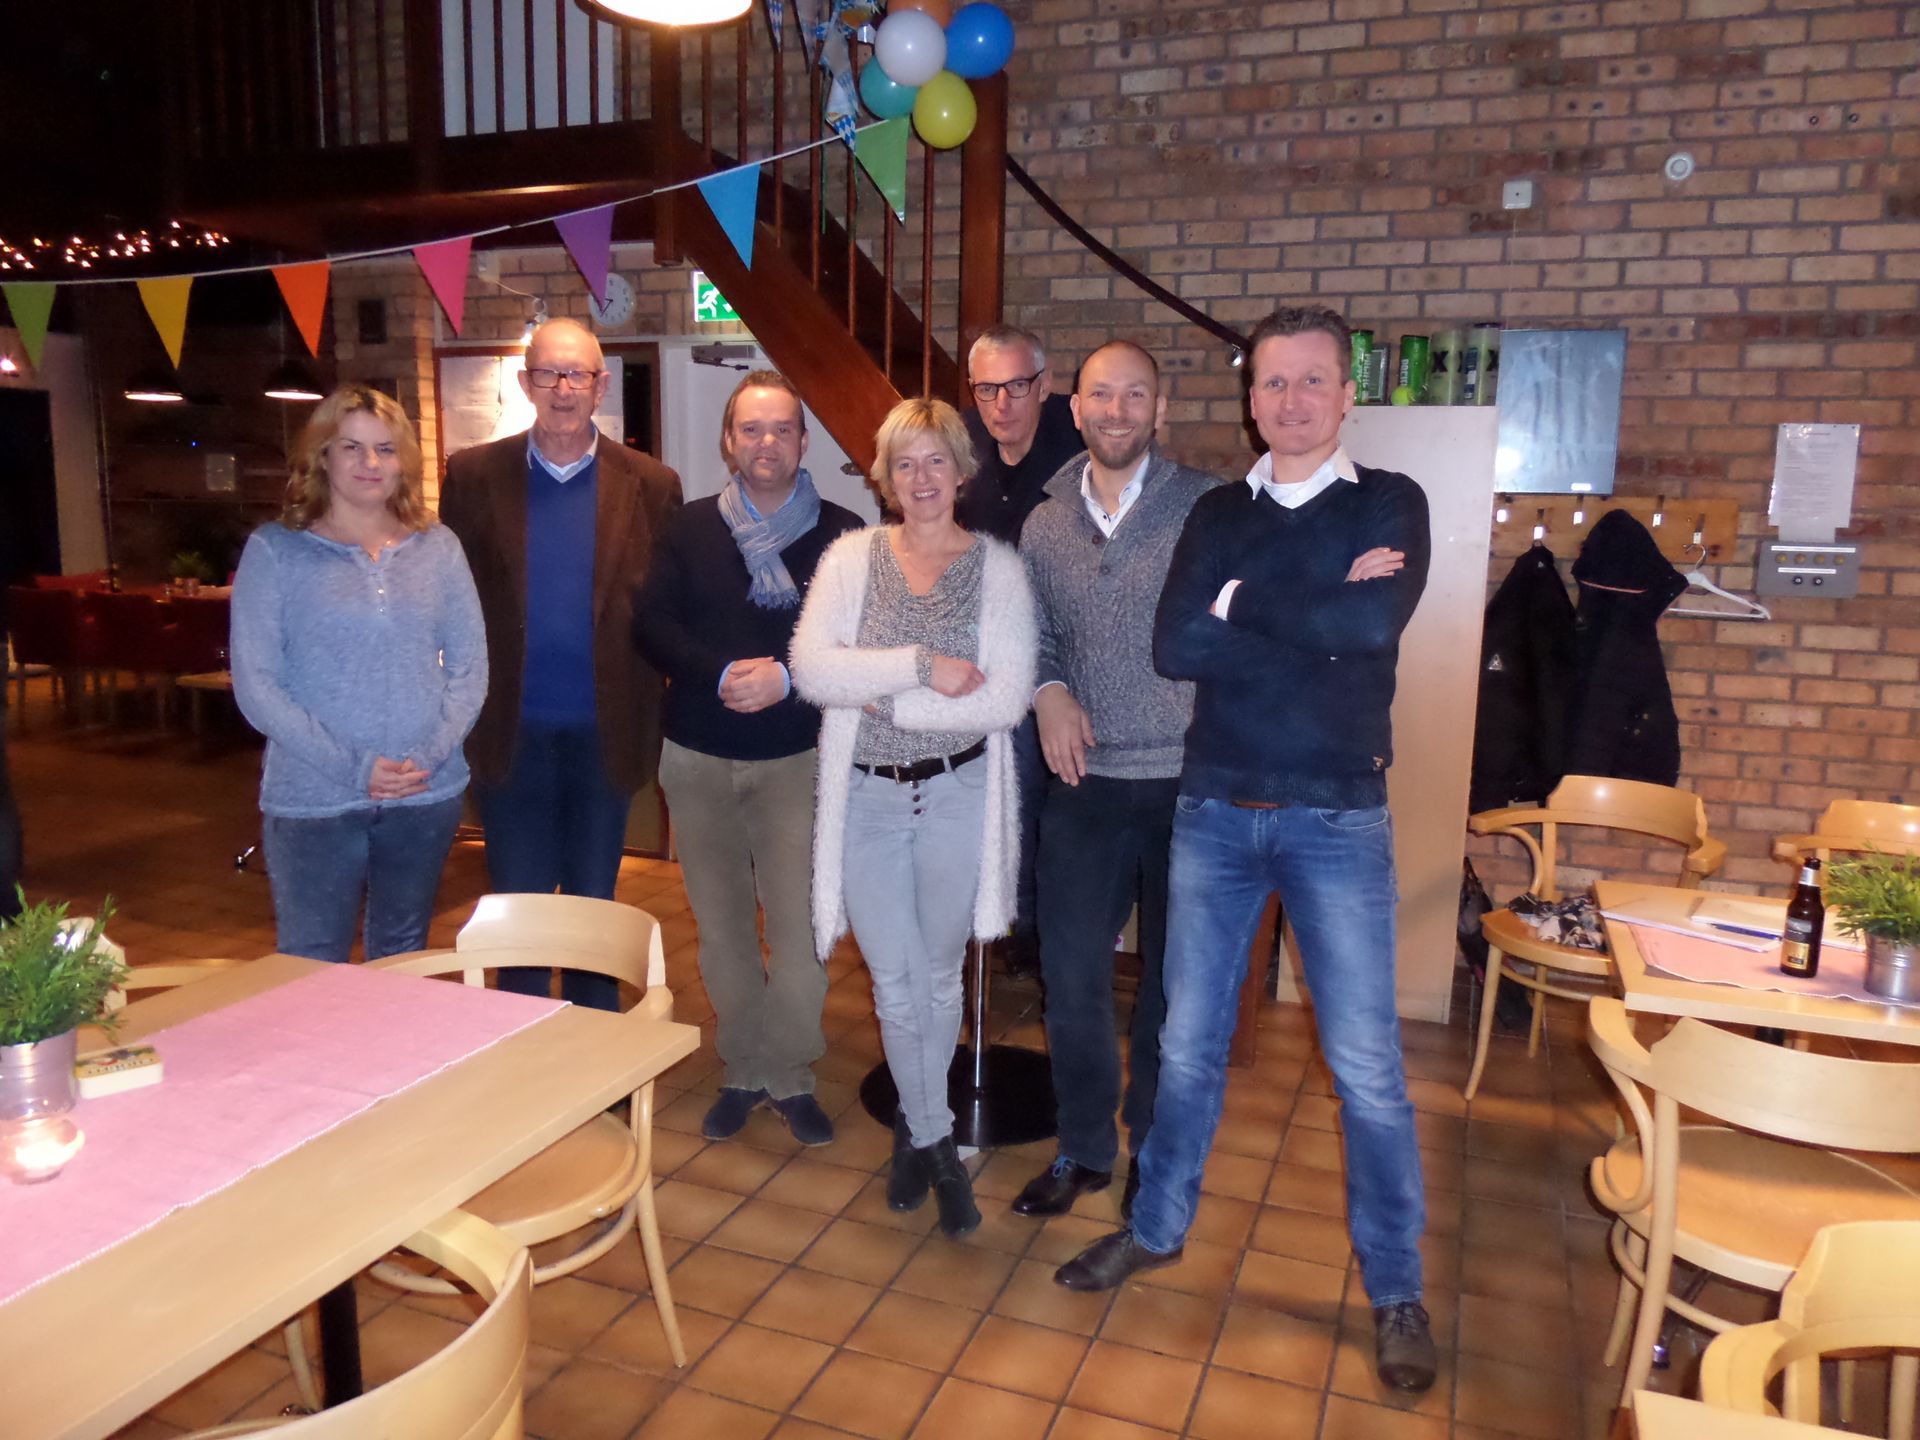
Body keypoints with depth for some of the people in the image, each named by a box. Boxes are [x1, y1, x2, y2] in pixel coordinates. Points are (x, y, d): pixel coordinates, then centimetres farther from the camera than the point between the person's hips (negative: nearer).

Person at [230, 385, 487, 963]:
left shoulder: (437, 546, 5)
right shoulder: (275, 549, -2)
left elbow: (469, 664, 4)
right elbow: (254, 683, -6)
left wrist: (430, 754, -11)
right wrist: (351, 767, -14)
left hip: (427, 796, 2)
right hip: (312, 801, -2)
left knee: (402, 961, 16)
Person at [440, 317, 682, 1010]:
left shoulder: (650, 485, 0)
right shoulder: (473, 474, 2)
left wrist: (649, 724, -7)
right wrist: (466, 714, -4)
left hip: (604, 733, 0)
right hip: (512, 732, 0)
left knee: (594, 908, 13)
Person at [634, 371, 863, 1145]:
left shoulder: (842, 532, -2)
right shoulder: (692, 527, 5)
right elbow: (651, 624, -1)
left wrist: (786, 678, -19)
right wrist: (722, 674, -17)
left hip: (796, 756, -2)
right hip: (698, 758, 3)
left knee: (799, 923, -4)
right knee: (721, 923, 11)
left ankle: (789, 1074, 14)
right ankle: (744, 1070, 25)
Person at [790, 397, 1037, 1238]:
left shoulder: (998, 567, -3)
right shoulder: (851, 558, 0)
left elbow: (1006, 698, -15)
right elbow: (810, 669, -14)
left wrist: (882, 696, -16)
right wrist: (922, 667, -22)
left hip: (958, 796, -1)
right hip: (866, 797, 1)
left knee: (939, 976, 14)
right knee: (895, 983, 10)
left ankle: (915, 1126, 40)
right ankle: (935, 1140, 32)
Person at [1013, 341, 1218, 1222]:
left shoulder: (1207, 507, -5)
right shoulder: (1044, 523, 7)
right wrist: (1047, 689, -2)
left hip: (1185, 782, -3)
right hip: (1085, 782, 3)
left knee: (1172, 982, 11)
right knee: (1072, 975, 9)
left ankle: (1155, 1154, 32)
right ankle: (1084, 1148, 30)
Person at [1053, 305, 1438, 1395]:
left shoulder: (1390, 504, 0)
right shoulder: (1218, 514, 6)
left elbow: (1373, 625, -20)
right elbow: (1175, 647, -9)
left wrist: (1239, 601, -12)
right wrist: (1315, 612, -15)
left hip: (1338, 820, -2)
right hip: (1214, 811, 3)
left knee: (1367, 1064, 4)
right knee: (1190, 1040, 14)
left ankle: (1396, 1289, 23)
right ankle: (1160, 1227, 34)